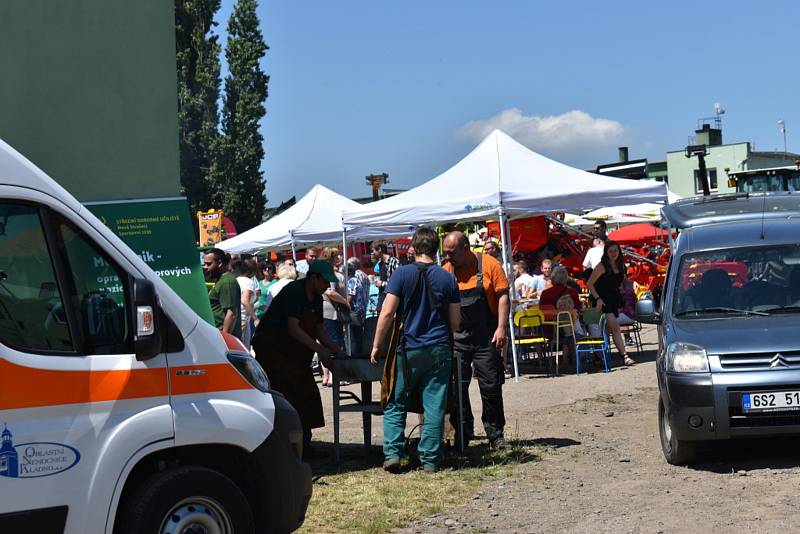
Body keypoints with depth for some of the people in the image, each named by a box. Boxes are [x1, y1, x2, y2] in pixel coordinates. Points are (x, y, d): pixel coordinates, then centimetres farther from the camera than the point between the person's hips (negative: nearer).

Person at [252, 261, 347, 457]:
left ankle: (302, 445, 11)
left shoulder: (316, 299, 8)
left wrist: (336, 350, 1)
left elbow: (319, 328, 15)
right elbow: (293, 328, -26)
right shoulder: (293, 292, -20)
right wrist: (319, 349, -26)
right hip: (271, 347, -9)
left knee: (307, 394, 5)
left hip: (293, 351, 9)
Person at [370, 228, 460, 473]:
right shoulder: (447, 278, 4)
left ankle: (392, 453, 2)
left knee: (395, 404, 10)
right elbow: (455, 321, 7)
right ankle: (430, 460, 7)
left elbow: (387, 313, -9)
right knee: (434, 407, 5)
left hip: (409, 349, -2)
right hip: (439, 350, 2)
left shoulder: (402, 274, -5)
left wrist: (376, 346, -1)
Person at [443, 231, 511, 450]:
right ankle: (462, 436, 11)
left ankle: (496, 435, 13)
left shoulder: (489, 264, -3)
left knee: (491, 387, 2)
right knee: (457, 389, 1)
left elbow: (502, 296, -4)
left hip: (486, 339, -2)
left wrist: (501, 328, -12)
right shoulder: (445, 271, 5)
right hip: (456, 339, 3)